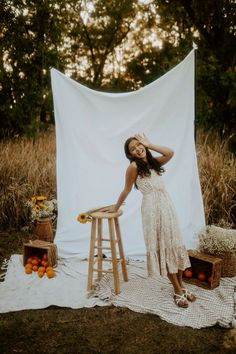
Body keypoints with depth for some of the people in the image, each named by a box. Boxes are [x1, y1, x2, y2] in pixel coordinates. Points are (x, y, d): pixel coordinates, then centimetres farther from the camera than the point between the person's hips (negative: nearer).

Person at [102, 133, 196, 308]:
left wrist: (148, 144, -1)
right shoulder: (133, 166, -6)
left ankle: (181, 285, 23)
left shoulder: (154, 162, 11)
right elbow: (126, 190, 3)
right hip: (152, 208, -6)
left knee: (175, 245, 10)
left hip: (167, 205, 6)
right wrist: (116, 207, 10)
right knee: (163, 247, 0)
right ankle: (178, 290, 9)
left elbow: (170, 153, -5)